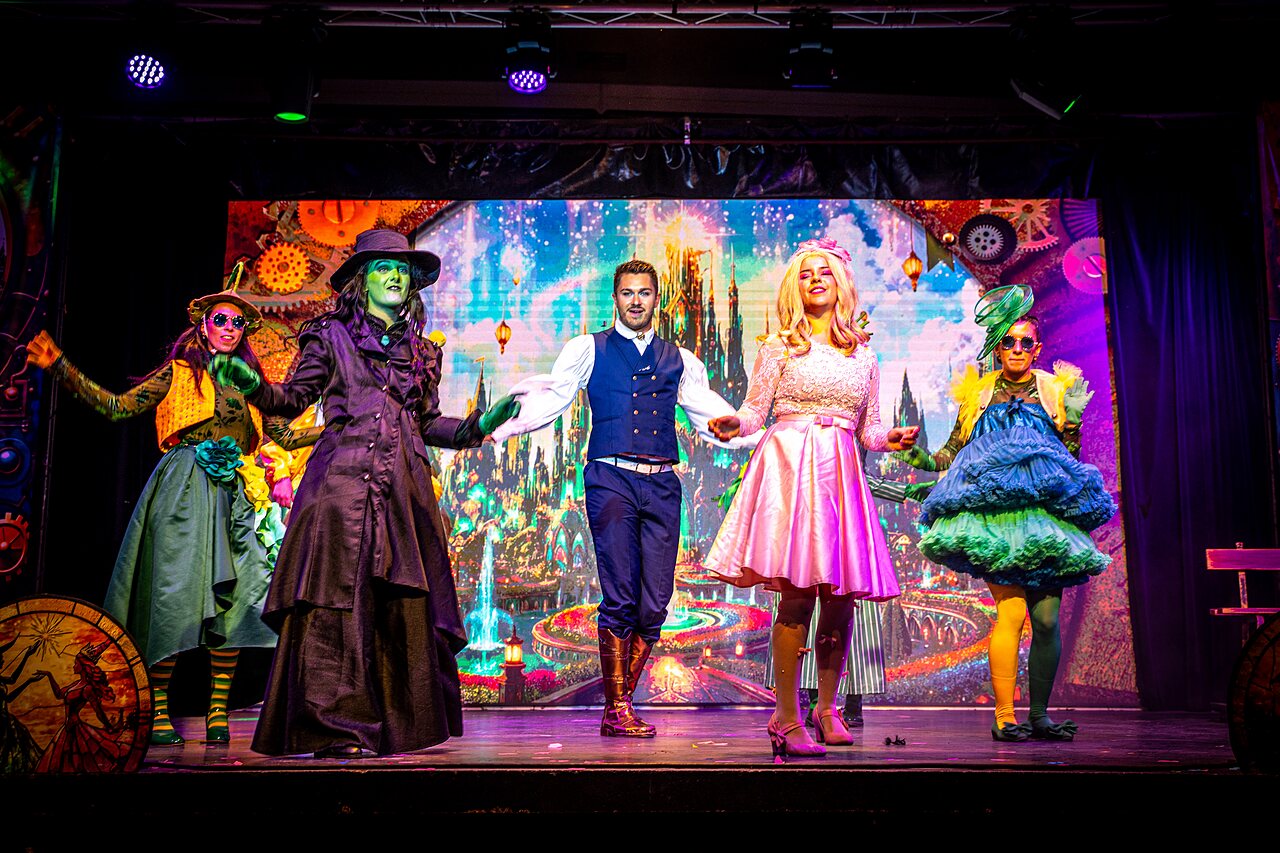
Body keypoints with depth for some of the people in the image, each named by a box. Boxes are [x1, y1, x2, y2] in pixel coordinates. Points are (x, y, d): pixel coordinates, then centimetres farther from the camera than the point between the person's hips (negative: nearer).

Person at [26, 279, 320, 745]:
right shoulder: (179, 371, 10)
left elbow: (284, 435, 20)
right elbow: (118, 407, 3)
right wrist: (62, 367, -5)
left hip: (230, 493, 4)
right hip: (184, 488, -4)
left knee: (233, 595, -6)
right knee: (175, 591, -10)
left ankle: (218, 712, -1)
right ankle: (157, 713, -4)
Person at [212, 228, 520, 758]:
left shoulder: (421, 351, 22)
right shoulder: (332, 335, 11)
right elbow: (294, 399, 7)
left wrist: (480, 424, 11)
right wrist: (252, 383, -11)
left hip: (405, 487, 4)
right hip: (343, 478, -4)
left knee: (404, 602, 1)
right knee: (338, 601, -11)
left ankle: (396, 725, 10)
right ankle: (334, 728, -7)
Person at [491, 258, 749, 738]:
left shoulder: (679, 360, 20)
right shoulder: (589, 350, 12)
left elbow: (714, 419, 21)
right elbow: (547, 401, 4)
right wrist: (498, 427, -11)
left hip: (662, 484, 3)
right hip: (611, 478, -3)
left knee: (654, 604, -1)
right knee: (620, 598, -10)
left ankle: (623, 703, 14)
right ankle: (616, 711, 2)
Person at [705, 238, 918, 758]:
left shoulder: (863, 355, 19)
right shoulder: (779, 347, 10)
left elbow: (868, 430, 20)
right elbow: (754, 411, 6)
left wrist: (891, 439, -1)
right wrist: (733, 426, -15)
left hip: (840, 474, 4)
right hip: (788, 466, -4)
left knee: (840, 596, 2)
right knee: (796, 595, -12)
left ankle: (826, 709, 20)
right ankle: (787, 720, -5)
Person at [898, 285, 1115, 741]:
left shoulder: (1055, 390, 16)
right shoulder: (979, 392, 15)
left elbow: (1069, 454, 15)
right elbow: (954, 451, 16)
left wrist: (1073, 419, -1)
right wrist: (924, 459, -2)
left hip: (1044, 511, 2)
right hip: (994, 510, -2)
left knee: (1047, 619, -3)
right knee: (1012, 609, -15)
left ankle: (1039, 715, 11)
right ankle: (1005, 717, -9)